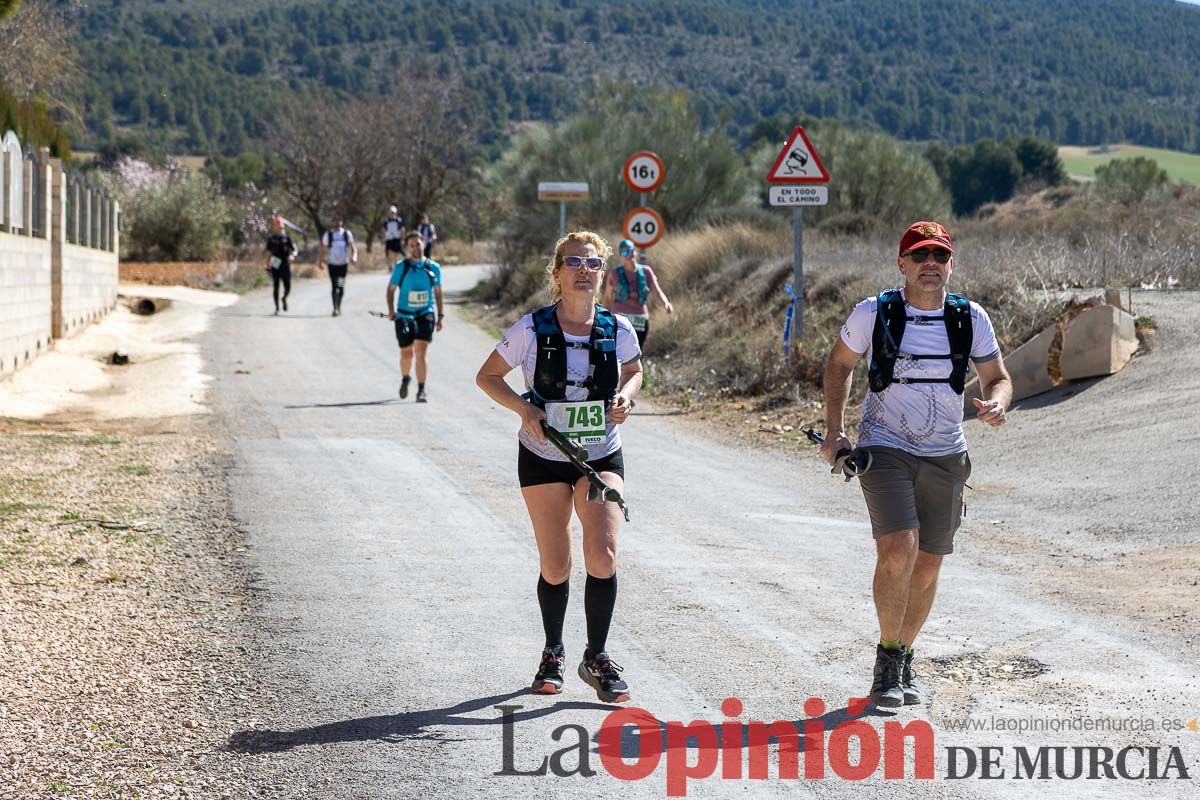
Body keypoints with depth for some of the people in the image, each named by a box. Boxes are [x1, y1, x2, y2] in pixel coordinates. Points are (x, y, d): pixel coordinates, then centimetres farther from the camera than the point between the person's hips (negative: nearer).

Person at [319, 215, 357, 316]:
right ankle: (335, 308, -10)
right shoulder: (328, 234, 1)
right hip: (332, 263, -2)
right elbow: (324, 249, 5)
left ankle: (338, 306, 25)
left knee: (341, 286, 8)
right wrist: (320, 261, -1)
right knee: (334, 286, -8)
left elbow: (352, 247, -1)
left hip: (344, 263, 2)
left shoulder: (347, 234, 2)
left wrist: (354, 257, -19)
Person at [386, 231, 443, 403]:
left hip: (425, 315, 0)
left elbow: (438, 292, 12)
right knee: (406, 353, 8)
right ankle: (405, 379, 39)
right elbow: (391, 289, 3)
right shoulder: (400, 267, -1)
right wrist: (391, 310, -9)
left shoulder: (433, 267, 3)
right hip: (404, 316, 0)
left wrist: (440, 315, 10)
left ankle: (421, 391, -12)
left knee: (421, 351, -14)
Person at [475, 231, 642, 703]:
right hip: (543, 458, -1)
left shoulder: (617, 329, -7)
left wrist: (625, 397, -8)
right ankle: (553, 653, 30)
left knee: (603, 554, -16)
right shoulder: (533, 329, -12)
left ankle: (597, 658, -1)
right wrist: (524, 408, -18)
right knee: (555, 567, 5)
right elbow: (487, 376, -2)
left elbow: (634, 371, 13)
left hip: (602, 457, 1)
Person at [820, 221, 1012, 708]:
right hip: (884, 448, -3)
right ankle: (888, 660, -3)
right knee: (898, 553, -21)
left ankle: (904, 658, 28)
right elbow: (840, 364, 8)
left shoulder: (971, 319, -2)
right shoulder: (873, 313, -7)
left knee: (927, 568, 7)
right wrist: (834, 430, 1)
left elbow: (997, 378, 7)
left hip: (944, 457, 3)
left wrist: (996, 403, -17)